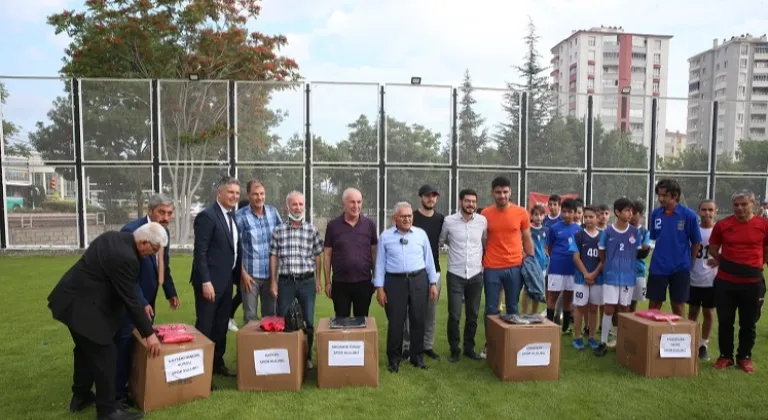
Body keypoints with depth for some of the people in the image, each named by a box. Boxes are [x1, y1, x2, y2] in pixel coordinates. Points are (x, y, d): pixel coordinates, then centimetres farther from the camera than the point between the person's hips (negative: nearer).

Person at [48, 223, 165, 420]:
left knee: (86, 349, 23)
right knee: (104, 355, -1)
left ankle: (80, 396, 38)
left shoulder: (114, 237, 2)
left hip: (74, 298, 11)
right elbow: (130, 300, -21)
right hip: (81, 305, -11)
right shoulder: (125, 258, -27)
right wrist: (149, 334, -13)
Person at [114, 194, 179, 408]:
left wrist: (171, 292, 16)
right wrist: (141, 303, -27)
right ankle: (118, 393, 12)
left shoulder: (164, 231, 2)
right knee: (125, 343, 0)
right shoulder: (131, 231, -23)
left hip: (148, 299, 8)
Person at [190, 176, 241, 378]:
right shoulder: (207, 215, -14)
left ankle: (217, 363, 28)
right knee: (205, 327, 0)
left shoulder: (232, 215, 11)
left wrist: (238, 274, 12)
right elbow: (200, 252, -18)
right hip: (210, 281, -8)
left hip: (227, 280, 8)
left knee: (221, 326, 16)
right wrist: (206, 281, -21)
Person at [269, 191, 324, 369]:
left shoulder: (312, 230, 1)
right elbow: (273, 256, 4)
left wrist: (317, 280, 4)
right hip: (285, 281, 0)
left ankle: (307, 357, 23)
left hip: (307, 281, 0)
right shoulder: (278, 230, 2)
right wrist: (273, 281, 1)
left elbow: (318, 256, 5)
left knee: (309, 321, 7)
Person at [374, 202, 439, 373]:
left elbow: (429, 260, 9)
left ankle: (417, 356, 23)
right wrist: (379, 288, -3)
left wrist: (433, 283, 6)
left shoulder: (421, 234, 6)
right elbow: (380, 263, 2)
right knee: (395, 322, 3)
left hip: (419, 280, 2)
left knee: (418, 320, 8)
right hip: (395, 281, -2)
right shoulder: (385, 236, 2)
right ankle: (394, 358, 18)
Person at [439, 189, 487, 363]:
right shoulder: (449, 221, -7)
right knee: (454, 315, -2)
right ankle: (454, 349, 15)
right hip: (455, 275, -2)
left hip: (476, 275, 2)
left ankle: (469, 347, 27)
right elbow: (440, 241, 9)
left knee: (473, 315, 11)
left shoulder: (483, 221, 0)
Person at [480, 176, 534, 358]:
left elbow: (527, 239, 8)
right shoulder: (485, 214, 0)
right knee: (491, 309, 6)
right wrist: (479, 263, 2)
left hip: (515, 267, 1)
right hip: (491, 268, -1)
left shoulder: (521, 213, 1)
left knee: (513, 307, 11)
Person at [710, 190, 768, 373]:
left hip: (753, 282, 0)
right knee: (725, 321, 8)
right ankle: (725, 356, 21)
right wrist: (725, 263, 2)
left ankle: (745, 357, 26)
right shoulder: (722, 225, -2)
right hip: (725, 282, 0)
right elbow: (713, 249, 11)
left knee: (748, 323, 11)